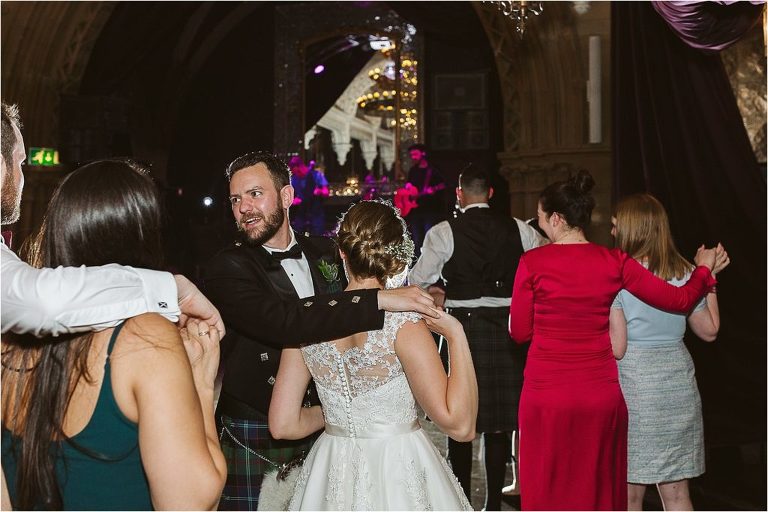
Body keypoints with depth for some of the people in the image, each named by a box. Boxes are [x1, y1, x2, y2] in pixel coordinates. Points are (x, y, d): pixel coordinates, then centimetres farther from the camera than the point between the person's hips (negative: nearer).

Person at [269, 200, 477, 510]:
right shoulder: (403, 323, -18)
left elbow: (283, 424, -2)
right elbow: (460, 425, -22)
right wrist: (456, 334, -16)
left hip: (332, 475, 4)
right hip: (398, 477, -4)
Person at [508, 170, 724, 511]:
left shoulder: (532, 262, -8)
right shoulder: (614, 262, -2)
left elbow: (519, 332, -1)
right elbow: (680, 300, 3)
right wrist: (704, 269, 22)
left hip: (547, 395, -2)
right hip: (601, 394, 2)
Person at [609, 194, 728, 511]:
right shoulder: (685, 273, 2)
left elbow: (616, 348, -14)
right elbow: (709, 331, 13)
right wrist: (709, 278, 20)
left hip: (632, 387, -4)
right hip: (678, 386, 5)